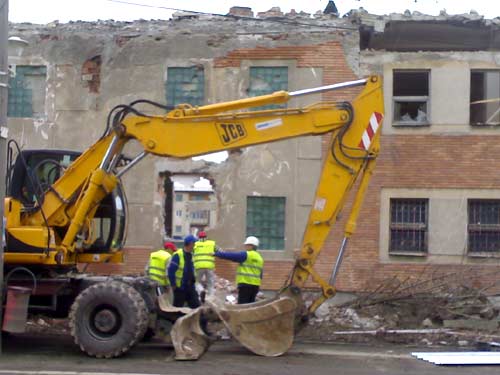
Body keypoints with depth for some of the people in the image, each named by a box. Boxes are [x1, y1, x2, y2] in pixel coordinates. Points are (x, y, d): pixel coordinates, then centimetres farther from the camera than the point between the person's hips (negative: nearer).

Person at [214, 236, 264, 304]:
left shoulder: (246, 255, -8)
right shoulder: (260, 258, 17)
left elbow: (231, 255, -8)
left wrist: (217, 253, -1)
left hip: (245, 284, -8)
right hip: (256, 285, 8)